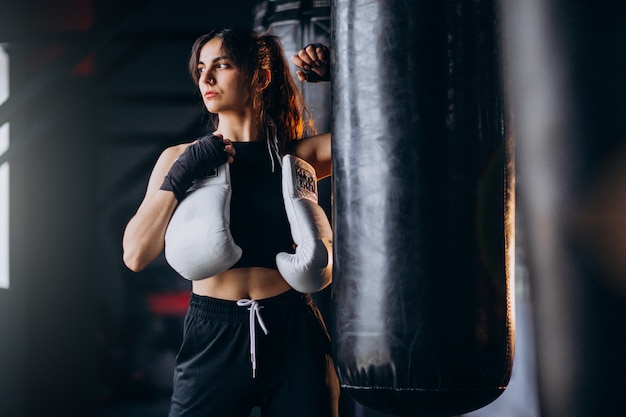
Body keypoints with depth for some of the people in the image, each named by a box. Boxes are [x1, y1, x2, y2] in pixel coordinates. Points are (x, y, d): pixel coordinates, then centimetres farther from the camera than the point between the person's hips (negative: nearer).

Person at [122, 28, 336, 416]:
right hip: (213, 336, 0)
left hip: (293, 336, 0)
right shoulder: (181, 158, 6)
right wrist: (179, 178, -12)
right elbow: (136, 255, -3)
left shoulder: (298, 155, 5)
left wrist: (340, 76, -4)